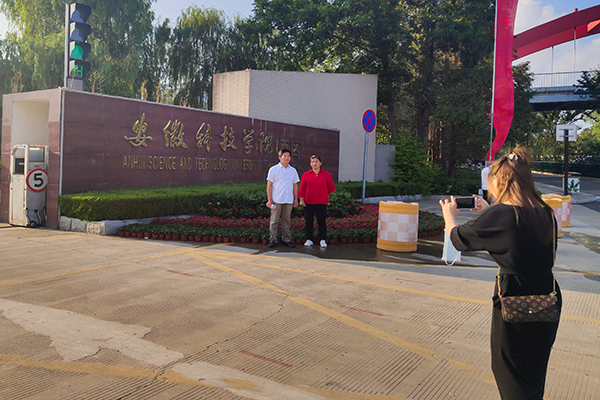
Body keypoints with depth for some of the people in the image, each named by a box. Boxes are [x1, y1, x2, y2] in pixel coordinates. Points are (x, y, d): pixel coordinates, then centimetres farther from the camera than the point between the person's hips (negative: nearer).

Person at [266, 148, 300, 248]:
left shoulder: (293, 170, 12)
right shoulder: (273, 169, 1)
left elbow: (295, 185, 16)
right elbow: (269, 185, -1)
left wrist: (296, 199, 11)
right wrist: (269, 199, -7)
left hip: (289, 200, 3)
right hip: (276, 200, -3)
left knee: (286, 221, 8)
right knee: (274, 220, -1)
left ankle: (286, 239, 14)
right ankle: (273, 239, 6)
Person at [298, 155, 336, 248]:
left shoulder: (326, 175, 2)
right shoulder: (306, 175, 2)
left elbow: (332, 187, 12)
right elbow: (302, 189, 5)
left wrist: (324, 194, 12)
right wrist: (301, 200, 0)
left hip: (321, 202, 0)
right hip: (308, 202, 1)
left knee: (322, 222, 2)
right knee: (308, 221, 4)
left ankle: (322, 240, 13)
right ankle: (309, 240, 15)